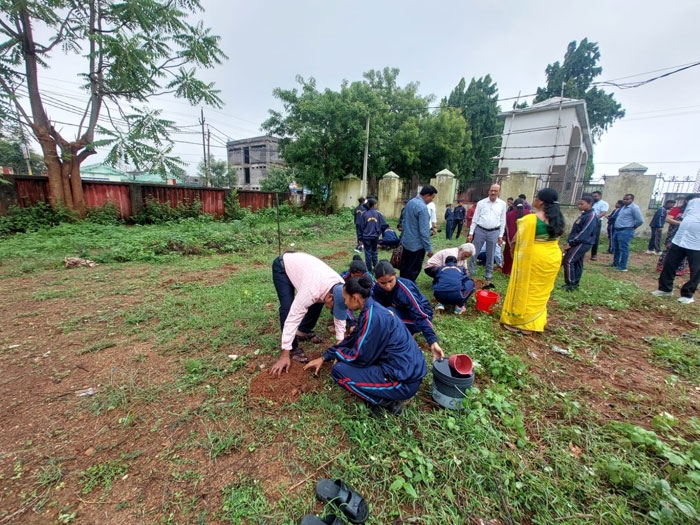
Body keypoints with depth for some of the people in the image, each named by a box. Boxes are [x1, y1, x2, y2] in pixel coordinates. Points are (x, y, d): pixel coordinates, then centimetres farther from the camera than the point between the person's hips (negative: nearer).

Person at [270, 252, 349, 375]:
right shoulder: (312, 291, -42)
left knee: (317, 302, 1)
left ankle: (304, 330, 23)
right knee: (288, 308, -19)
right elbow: (293, 318, -38)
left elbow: (339, 315, -7)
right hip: (282, 266, -6)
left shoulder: (340, 288, -21)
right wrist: (285, 354, -32)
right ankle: (293, 348, -4)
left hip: (299, 263, 6)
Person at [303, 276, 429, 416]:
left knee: (338, 370, -7)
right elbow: (353, 339, 17)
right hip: (408, 369, 9)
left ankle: (386, 402, -1)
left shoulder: (372, 316, -22)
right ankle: (386, 397, 14)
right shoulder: (372, 309, 6)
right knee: (351, 350, 19)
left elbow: (359, 357, -15)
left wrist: (336, 352, 5)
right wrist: (324, 358, 19)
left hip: (404, 381, -9)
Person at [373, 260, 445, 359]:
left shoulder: (405, 289, -33)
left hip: (420, 313, -7)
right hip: (401, 313, 7)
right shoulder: (377, 288, -15)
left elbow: (421, 315, -37)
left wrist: (433, 342, -45)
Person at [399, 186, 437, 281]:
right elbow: (424, 231, -23)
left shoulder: (410, 202, 6)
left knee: (404, 267, 18)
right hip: (417, 244, -9)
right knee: (413, 270, 4)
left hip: (406, 241, 9)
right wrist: (429, 248, -17)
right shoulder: (422, 207, -22)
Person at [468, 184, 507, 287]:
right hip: (480, 230, 0)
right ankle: (470, 274, 16)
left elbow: (502, 221, 6)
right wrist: (471, 233, -3)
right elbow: (475, 219, 1)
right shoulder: (481, 203, 1)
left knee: (490, 256, 9)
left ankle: (488, 278, 21)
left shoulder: (502, 204, 4)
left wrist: (500, 236, 2)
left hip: (494, 232, 1)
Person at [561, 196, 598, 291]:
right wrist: (570, 242, 12)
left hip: (582, 243, -9)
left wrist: (571, 243, -19)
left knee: (568, 261, -12)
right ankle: (575, 284, 18)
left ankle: (571, 285, -6)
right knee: (577, 263, 12)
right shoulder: (584, 214, 14)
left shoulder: (591, 216, -16)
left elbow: (584, 233, -22)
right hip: (580, 243, 10)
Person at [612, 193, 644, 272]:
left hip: (626, 231, -9)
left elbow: (640, 220, -14)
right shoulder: (623, 207, 16)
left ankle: (623, 267, -3)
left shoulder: (634, 208, -10)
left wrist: (633, 226, 0)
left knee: (623, 249, -7)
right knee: (615, 248, 15)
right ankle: (615, 263, 25)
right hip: (617, 230, 9)